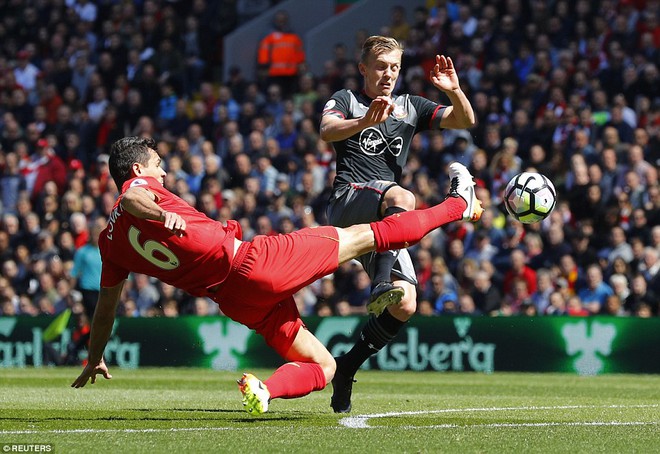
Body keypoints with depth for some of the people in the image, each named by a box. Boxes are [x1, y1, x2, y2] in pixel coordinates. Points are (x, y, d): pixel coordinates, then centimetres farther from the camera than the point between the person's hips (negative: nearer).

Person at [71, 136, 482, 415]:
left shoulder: (112, 241, 14)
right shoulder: (139, 187, -2)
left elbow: (106, 304, 22)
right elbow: (132, 197, -29)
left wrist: (95, 359, 32)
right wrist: (162, 214, -48)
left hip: (238, 303, 7)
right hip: (252, 260, -7)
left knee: (323, 367, 15)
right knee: (363, 236, 5)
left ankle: (262, 390, -14)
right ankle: (458, 205, 15)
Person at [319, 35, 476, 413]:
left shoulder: (411, 108, 21)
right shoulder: (346, 100, 9)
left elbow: (465, 121, 11)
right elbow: (327, 130, -14)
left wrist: (455, 90, -10)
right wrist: (364, 121, -35)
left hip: (382, 223, 5)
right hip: (349, 201, -5)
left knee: (405, 307, -8)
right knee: (403, 198, -38)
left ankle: (347, 369, 8)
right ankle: (382, 285, -50)